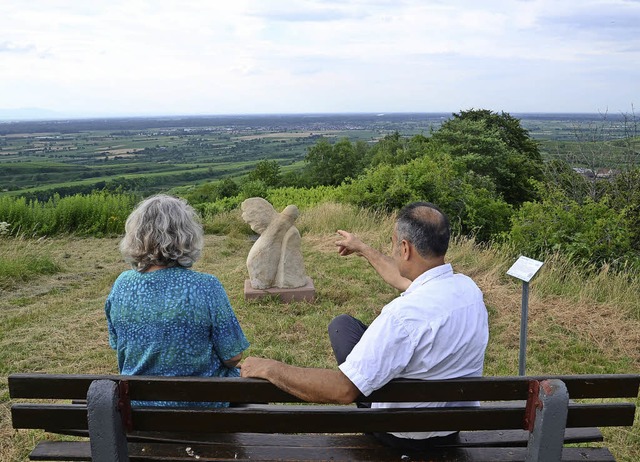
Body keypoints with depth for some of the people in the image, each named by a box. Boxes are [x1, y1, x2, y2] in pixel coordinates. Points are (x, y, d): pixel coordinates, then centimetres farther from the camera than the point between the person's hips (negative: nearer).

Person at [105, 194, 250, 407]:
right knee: (238, 372, 27)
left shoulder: (121, 285, -11)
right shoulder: (206, 287, -25)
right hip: (200, 403, -4)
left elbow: (117, 346, 4)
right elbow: (232, 357, -16)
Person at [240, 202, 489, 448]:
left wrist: (270, 368, -22)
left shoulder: (407, 313, -35)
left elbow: (342, 390, -34)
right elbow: (402, 278, 10)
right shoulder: (468, 287, -10)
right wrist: (362, 249, 24)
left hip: (406, 435, -6)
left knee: (342, 324, 9)